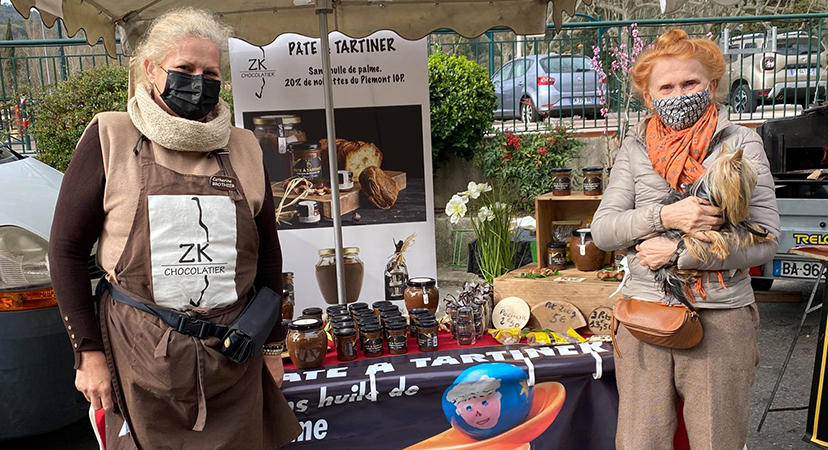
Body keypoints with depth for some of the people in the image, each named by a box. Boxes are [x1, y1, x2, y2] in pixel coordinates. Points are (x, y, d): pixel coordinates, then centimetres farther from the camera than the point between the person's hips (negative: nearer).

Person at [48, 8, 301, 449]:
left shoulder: (243, 148, 4)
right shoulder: (110, 138, -4)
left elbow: (267, 252, 11)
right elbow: (66, 249, -1)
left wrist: (271, 344, 10)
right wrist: (89, 352, -4)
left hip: (234, 359, 3)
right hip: (141, 357, -2)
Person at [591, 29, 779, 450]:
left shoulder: (741, 142, 1)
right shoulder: (635, 148, 6)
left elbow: (765, 241, -6)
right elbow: (602, 230, -2)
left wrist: (679, 252, -14)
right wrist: (663, 215, -17)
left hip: (720, 318, -1)